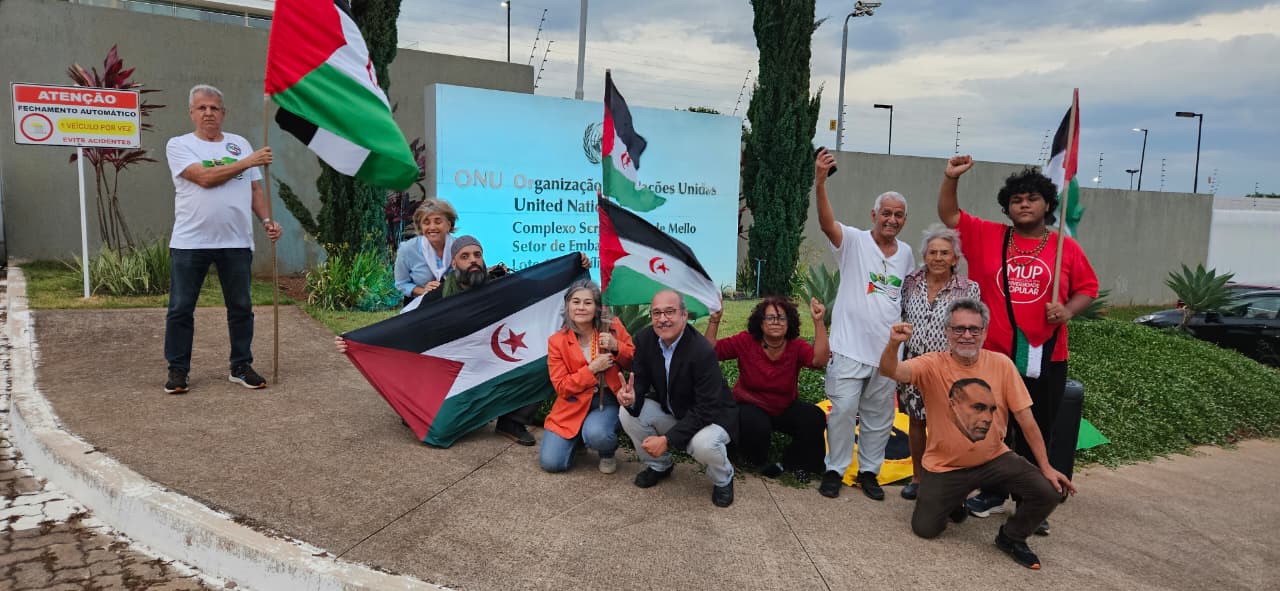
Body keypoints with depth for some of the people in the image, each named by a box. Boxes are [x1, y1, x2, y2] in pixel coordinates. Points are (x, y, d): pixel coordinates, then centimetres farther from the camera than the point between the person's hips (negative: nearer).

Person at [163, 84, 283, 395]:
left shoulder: (240, 144, 12)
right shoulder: (179, 145, 0)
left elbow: (255, 189, 13)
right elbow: (205, 177, -15)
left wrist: (267, 220, -2)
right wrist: (248, 162, -13)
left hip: (236, 242, 3)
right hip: (189, 242, -3)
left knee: (241, 308, 9)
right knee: (180, 309, 4)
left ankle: (241, 366, 22)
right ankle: (177, 370, 17)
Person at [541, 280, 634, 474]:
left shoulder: (613, 327, -5)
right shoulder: (557, 342, -7)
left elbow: (634, 363, 3)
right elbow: (561, 387, -8)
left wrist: (616, 347, -17)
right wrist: (592, 369, -19)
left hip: (607, 401, -1)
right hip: (574, 404, 1)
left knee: (597, 434, -36)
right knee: (550, 463, -11)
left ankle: (608, 453, 3)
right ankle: (578, 438, 23)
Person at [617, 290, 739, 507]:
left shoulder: (702, 351, -31)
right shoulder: (645, 339, -12)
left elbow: (706, 409, -30)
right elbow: (640, 381, -4)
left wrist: (668, 439, -33)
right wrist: (631, 397, -30)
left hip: (711, 417, -6)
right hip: (670, 412, 6)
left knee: (704, 444, -36)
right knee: (628, 413, -16)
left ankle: (723, 480, 1)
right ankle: (659, 465, 10)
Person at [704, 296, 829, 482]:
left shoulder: (796, 346, -14)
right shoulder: (746, 341, -15)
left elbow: (820, 360, -33)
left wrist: (818, 321, -39)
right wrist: (714, 319, -31)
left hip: (785, 409, 2)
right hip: (751, 406, -2)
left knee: (815, 417, -24)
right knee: (755, 426, -35)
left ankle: (791, 462, 1)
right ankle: (759, 462, 1)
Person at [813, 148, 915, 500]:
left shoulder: (906, 253, 9)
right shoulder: (854, 241, -7)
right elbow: (827, 223, -27)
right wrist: (820, 183, -43)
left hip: (887, 351, 5)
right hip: (850, 348, -5)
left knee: (879, 417, 13)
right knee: (843, 410, -2)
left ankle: (869, 471, 27)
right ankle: (835, 469, 14)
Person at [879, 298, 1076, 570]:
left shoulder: (1001, 364, -9)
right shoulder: (933, 365, -16)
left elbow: (1026, 419, -5)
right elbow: (890, 371, -34)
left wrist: (1046, 466, -5)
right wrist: (894, 344, -56)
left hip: (994, 458, 2)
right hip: (945, 466, -1)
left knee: (1050, 491, -16)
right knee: (925, 528, -5)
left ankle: (1011, 537, 12)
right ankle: (953, 502, 30)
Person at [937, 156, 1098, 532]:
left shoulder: (1066, 247, 2)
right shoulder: (988, 236, 3)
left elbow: (1087, 288, 8)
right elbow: (949, 215, 4)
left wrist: (1068, 310, -12)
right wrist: (951, 178, -10)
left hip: (1045, 359, 0)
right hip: (994, 355, 1)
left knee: (1037, 434, 9)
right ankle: (993, 494, 27)